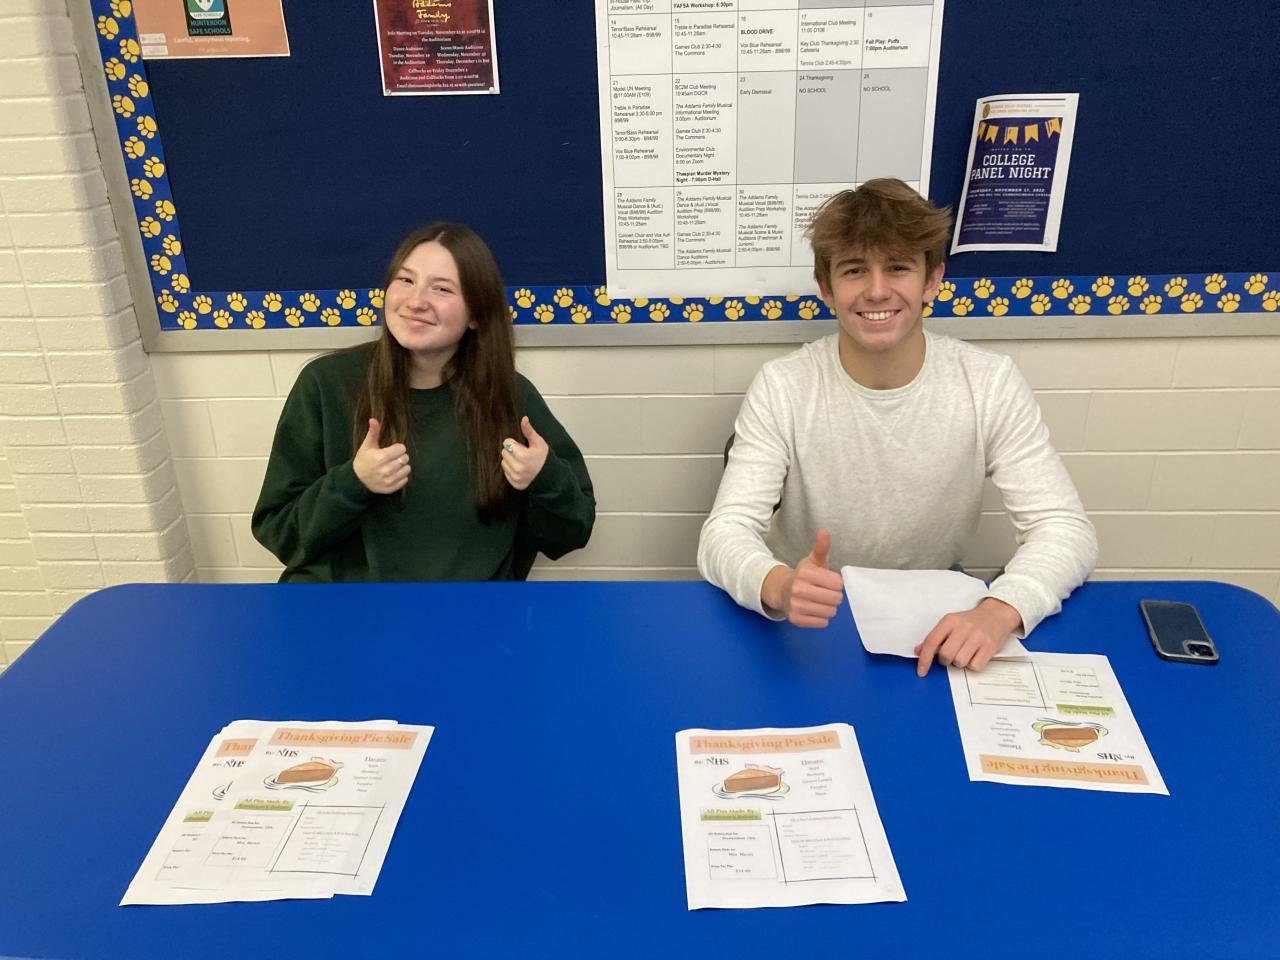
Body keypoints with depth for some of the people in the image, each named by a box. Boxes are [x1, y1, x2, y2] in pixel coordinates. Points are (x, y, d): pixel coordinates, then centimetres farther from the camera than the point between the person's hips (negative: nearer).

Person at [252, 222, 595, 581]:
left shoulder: (512, 396, 0)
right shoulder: (325, 383, -2)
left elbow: (569, 534, 6)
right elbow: (275, 530, 0)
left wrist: (547, 480, -14)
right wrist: (351, 483, -16)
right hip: (341, 579, 0)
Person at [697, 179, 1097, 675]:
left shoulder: (990, 383, -10)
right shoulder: (782, 388, -14)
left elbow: (1064, 528, -12)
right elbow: (725, 533, -21)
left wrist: (999, 610, -34)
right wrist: (779, 586, -45)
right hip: (803, 623, -1)